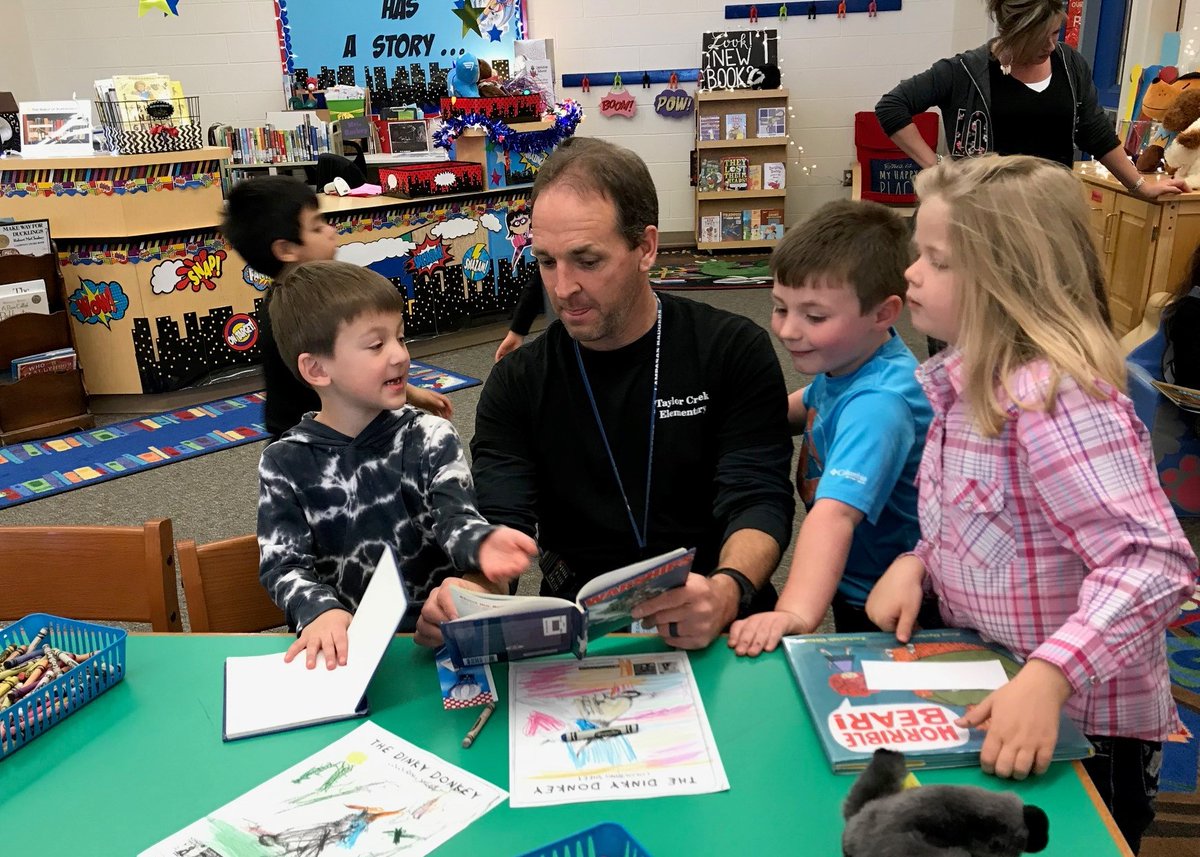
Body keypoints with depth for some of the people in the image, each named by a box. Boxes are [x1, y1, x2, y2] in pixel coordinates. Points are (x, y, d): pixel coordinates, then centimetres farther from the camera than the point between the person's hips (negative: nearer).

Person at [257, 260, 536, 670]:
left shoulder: (430, 438, 1)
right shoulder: (285, 464, 1)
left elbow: (455, 519, -10)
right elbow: (283, 564, -3)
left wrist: (480, 544, -34)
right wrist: (320, 611, -25)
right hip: (344, 645, 1)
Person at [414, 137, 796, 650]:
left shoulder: (734, 352, 1)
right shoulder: (517, 384, 5)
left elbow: (758, 501, -6)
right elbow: (501, 522, -2)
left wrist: (726, 592, -28)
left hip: (717, 628, -1)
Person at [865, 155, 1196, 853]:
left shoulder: (1058, 399, -27)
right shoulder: (966, 379, 1)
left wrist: (1048, 677, -39)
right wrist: (918, 561, -6)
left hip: (1075, 729, -8)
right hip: (987, 700, 8)